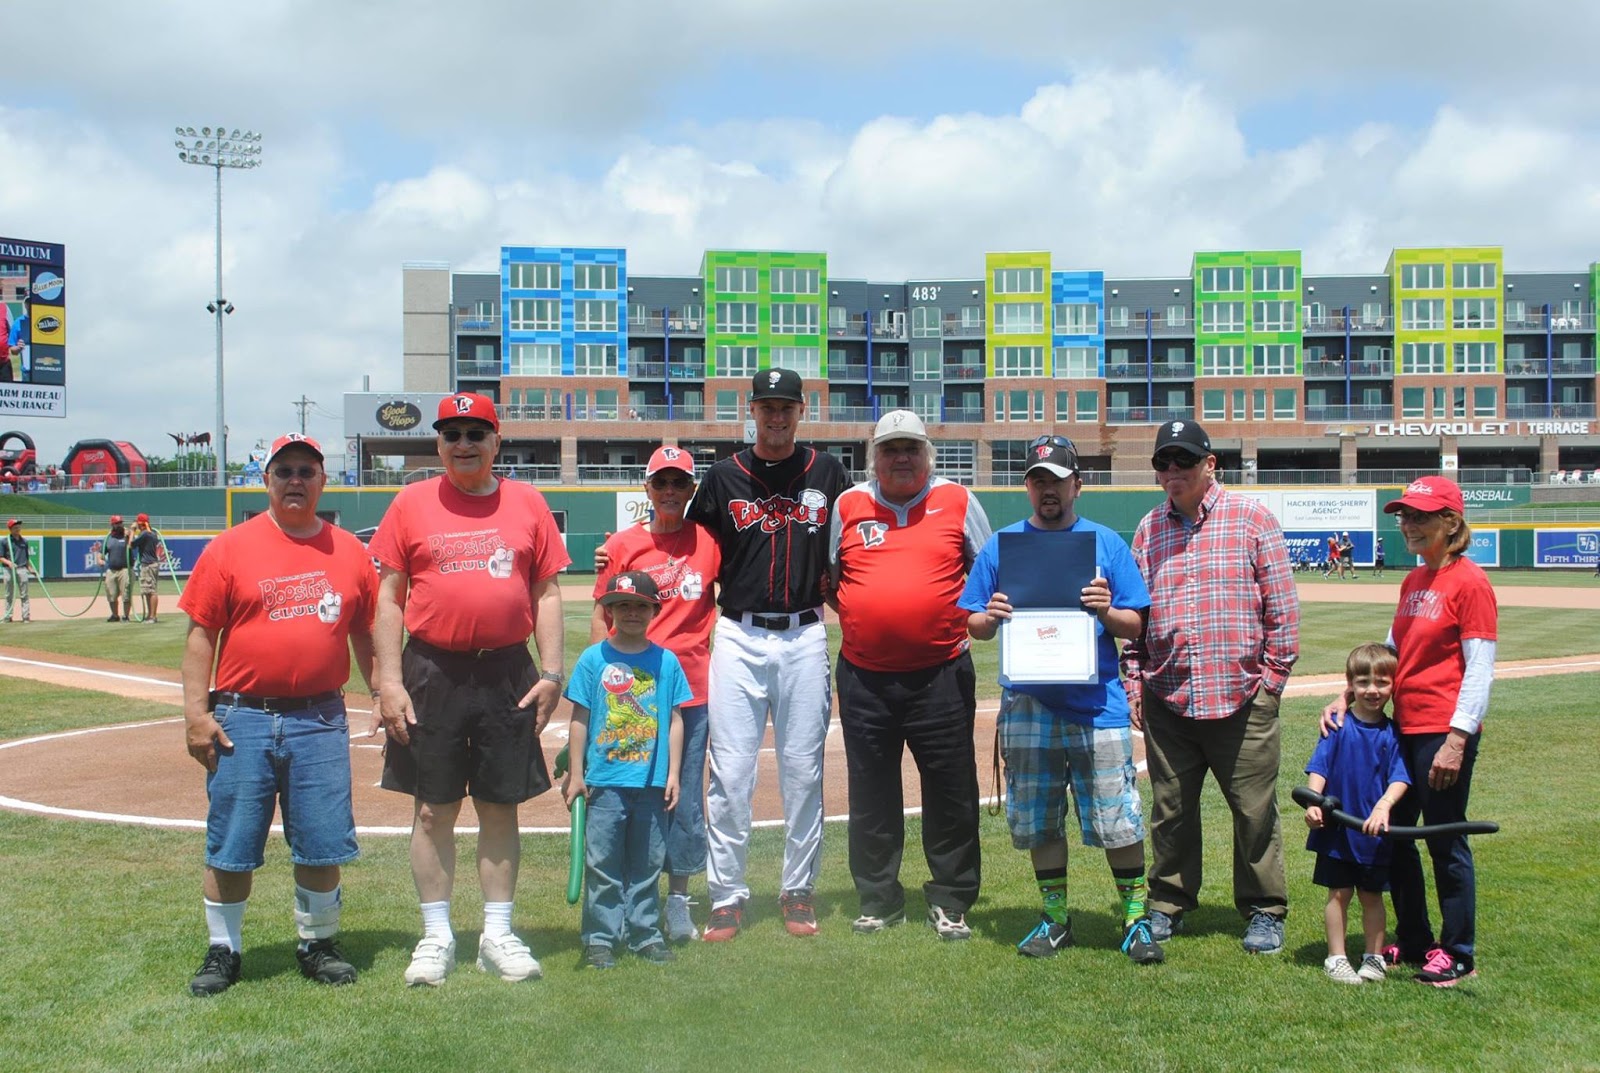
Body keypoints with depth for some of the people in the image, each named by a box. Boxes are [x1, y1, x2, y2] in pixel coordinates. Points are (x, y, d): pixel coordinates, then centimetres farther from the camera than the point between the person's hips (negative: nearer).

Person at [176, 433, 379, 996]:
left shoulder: (349, 551, 8)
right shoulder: (229, 548, 1)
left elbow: (366, 634, 14)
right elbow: (200, 634, 0)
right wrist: (196, 712, -7)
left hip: (321, 721, 2)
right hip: (242, 719, -1)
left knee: (323, 844, 5)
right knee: (231, 844, 5)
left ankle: (318, 945, 22)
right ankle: (223, 951, 20)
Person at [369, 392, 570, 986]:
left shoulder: (527, 502, 8)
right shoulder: (411, 503, 4)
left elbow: (547, 592, 8)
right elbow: (388, 597, 3)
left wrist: (551, 672, 0)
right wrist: (389, 680, -6)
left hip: (508, 673, 1)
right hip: (432, 672, -1)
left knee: (501, 806, 7)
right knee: (433, 809, 5)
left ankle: (497, 934, 17)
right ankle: (436, 936, 16)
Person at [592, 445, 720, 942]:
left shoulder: (707, 540, 5)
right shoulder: (622, 544, 4)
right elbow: (602, 616, 5)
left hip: (692, 686, 1)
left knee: (686, 794, 5)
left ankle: (678, 899, 16)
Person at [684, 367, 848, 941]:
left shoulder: (827, 472, 7)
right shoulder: (723, 477, 5)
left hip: (805, 639, 1)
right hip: (738, 638, -1)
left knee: (803, 770, 5)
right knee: (730, 773, -2)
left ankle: (799, 890, 17)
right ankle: (727, 895, 7)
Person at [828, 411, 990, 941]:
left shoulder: (957, 502, 4)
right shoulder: (848, 505, 7)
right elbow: (827, 577, 16)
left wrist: (976, 617, 0)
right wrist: (858, 618, 5)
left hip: (942, 674, -1)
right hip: (864, 677, 2)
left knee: (951, 791, 3)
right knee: (871, 794, 10)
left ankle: (951, 902, 16)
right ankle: (878, 900, 23)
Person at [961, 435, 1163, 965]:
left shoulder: (1107, 543, 6)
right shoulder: (1000, 545, 9)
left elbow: (1135, 625, 4)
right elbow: (972, 625, 9)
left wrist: (1107, 612, -17)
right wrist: (991, 617, -13)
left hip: (1098, 703, -2)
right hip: (1027, 706, 2)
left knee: (1118, 820, -4)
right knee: (1037, 820, 9)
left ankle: (1136, 917, 11)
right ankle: (1055, 917, 24)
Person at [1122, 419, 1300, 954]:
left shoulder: (1252, 518, 2)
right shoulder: (1148, 529, 13)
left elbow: (1281, 604, 1)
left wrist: (1273, 674, -3)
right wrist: (1134, 679, 8)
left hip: (1242, 695, -3)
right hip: (1166, 698, 3)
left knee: (1255, 810, 3)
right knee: (1170, 810, 10)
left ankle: (1264, 912, 17)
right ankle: (1167, 904, 23)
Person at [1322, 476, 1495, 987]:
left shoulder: (1469, 582, -11)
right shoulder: (1413, 581, 13)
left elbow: (1479, 670, -15)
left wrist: (1457, 739, -20)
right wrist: (1348, 696, 8)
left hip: (1445, 732, -8)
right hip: (1403, 729, 9)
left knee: (1445, 842, 1)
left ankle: (1457, 954, 15)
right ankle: (1413, 942, 28)